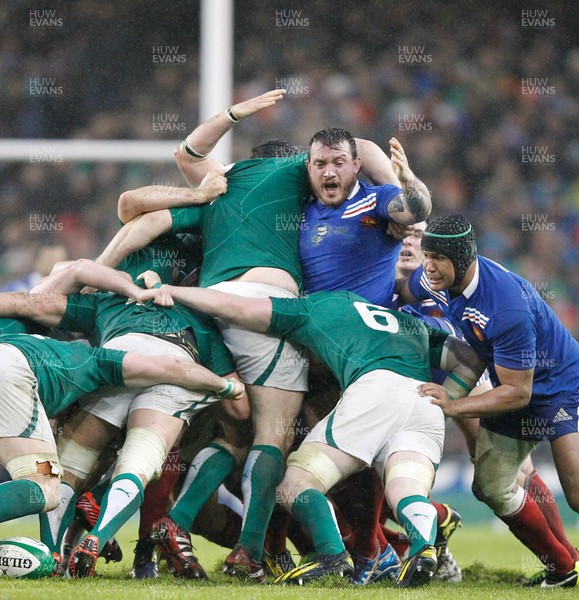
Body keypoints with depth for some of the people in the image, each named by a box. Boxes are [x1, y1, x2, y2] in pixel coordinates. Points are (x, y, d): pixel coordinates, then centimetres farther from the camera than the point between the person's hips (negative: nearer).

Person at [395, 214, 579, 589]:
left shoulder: (507, 307, -36)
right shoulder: (436, 279, -13)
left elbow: (517, 392, -29)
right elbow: (400, 293, 12)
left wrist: (453, 407, -30)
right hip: (511, 385, 8)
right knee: (492, 488, 5)